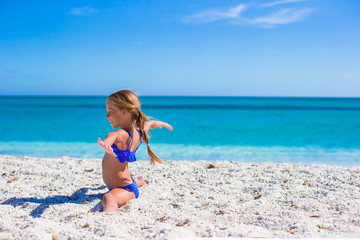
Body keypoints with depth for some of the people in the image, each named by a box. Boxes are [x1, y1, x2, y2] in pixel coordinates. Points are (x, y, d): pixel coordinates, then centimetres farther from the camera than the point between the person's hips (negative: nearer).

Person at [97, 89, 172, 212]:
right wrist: (164, 124, 47)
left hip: (126, 190, -11)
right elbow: (151, 123, 25)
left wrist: (105, 143, -78)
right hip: (129, 184, 11)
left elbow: (112, 136, -54)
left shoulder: (123, 135, -28)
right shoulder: (139, 132, 1)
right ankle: (139, 182, 78)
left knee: (108, 199, -43)